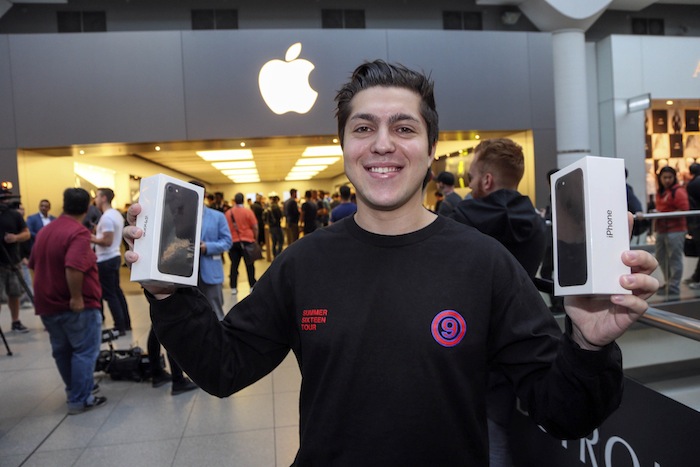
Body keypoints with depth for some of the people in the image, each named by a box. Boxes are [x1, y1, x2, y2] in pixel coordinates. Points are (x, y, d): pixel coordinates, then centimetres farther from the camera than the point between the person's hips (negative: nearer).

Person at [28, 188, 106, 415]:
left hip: (48, 304, 8)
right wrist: (77, 297, -26)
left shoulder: (44, 231, 10)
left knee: (62, 351, 19)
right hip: (78, 306, -8)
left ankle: (74, 390, 33)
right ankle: (80, 399, 6)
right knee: (84, 351, 2)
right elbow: (74, 267, -33)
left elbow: (34, 265, 21)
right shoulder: (78, 232, -19)